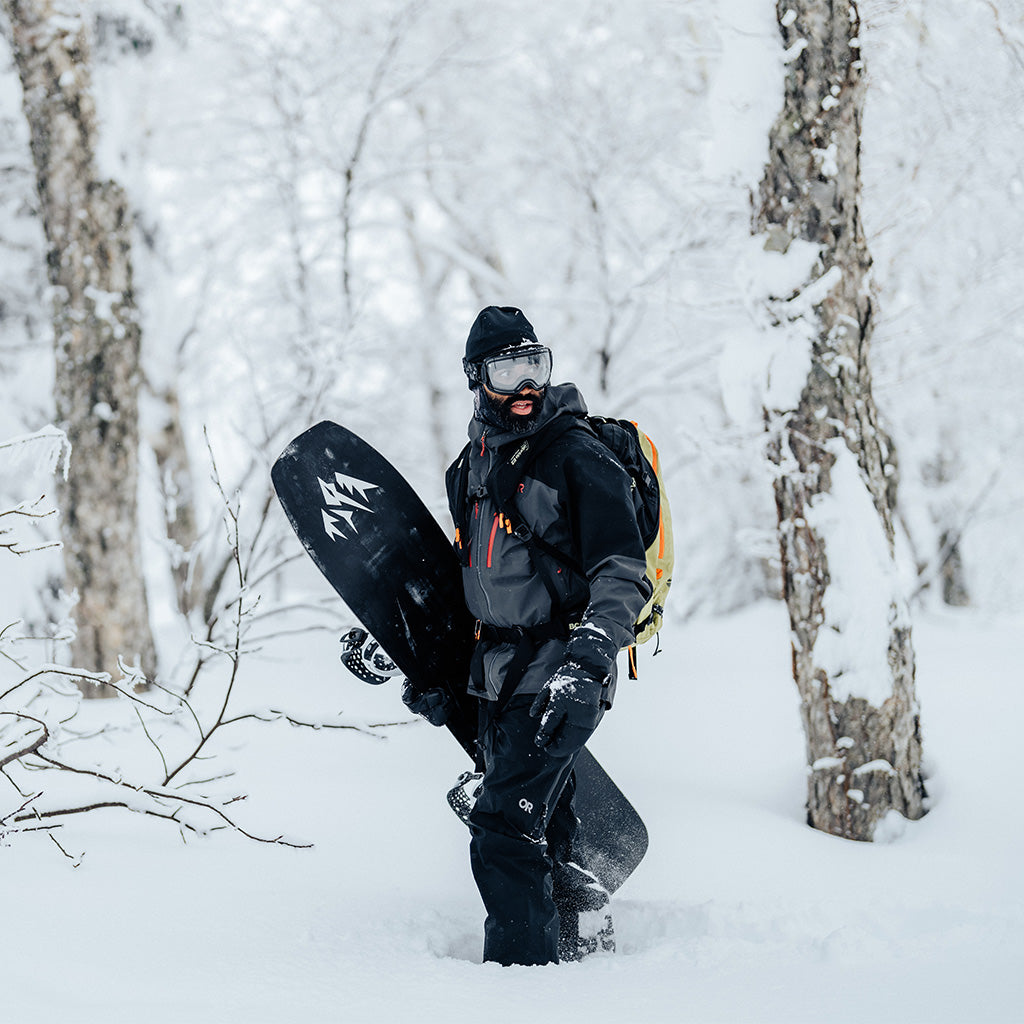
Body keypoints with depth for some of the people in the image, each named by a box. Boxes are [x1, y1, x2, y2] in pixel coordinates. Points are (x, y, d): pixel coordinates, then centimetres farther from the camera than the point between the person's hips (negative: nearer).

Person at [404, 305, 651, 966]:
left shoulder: (578, 458, -10)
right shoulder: (474, 466, 14)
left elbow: (624, 576, -16)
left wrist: (587, 665, -28)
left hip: (558, 676, -7)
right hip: (498, 676, 8)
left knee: (504, 830, -14)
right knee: (542, 841, 13)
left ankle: (527, 966, -8)